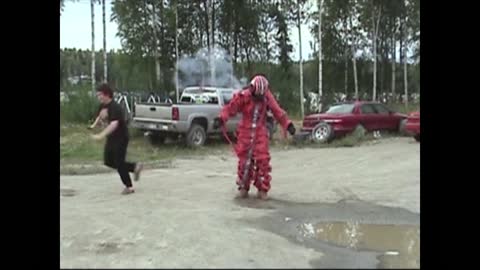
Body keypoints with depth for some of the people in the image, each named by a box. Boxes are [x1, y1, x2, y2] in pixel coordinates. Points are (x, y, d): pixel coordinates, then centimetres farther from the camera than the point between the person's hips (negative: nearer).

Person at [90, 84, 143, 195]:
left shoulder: (115, 107, -24)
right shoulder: (103, 106, 3)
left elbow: (114, 124, -38)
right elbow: (100, 117, 25)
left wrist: (101, 135, -46)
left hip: (121, 138, -9)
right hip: (111, 138, 9)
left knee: (119, 163, -4)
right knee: (108, 161, 10)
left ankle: (129, 187, 12)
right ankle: (135, 167, 22)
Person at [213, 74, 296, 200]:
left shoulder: (267, 96, -2)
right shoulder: (243, 96, -11)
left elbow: (277, 111, 3)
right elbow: (230, 108, -11)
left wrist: (288, 125, 0)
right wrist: (220, 119, -26)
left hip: (260, 132, 1)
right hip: (245, 132, -1)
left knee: (263, 160, -5)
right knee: (244, 160, 4)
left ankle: (262, 189, 6)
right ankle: (243, 187, 19)